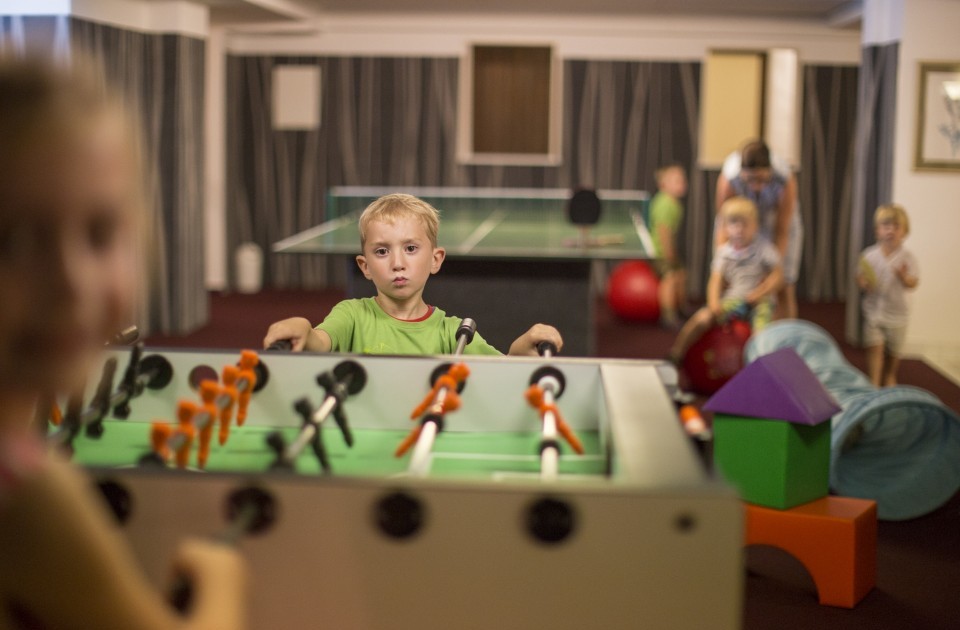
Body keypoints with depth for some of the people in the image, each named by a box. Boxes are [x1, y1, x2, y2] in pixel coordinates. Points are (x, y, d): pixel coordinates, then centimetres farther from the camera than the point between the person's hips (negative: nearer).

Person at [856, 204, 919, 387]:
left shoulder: (907, 258, -9)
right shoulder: (869, 255, -4)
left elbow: (913, 284, -13)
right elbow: (860, 277, 5)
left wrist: (904, 276, -33)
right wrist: (863, 283, -17)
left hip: (896, 312, 0)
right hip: (873, 310, 0)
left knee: (893, 351, 15)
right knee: (875, 347, -9)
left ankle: (889, 376, 39)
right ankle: (874, 382, -6)